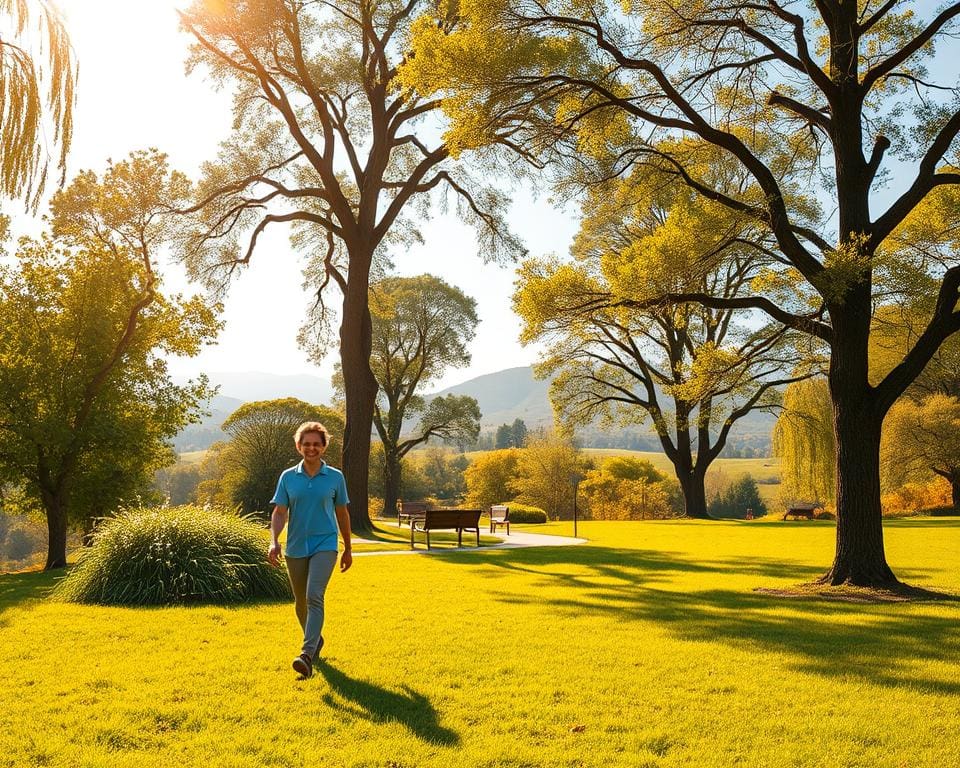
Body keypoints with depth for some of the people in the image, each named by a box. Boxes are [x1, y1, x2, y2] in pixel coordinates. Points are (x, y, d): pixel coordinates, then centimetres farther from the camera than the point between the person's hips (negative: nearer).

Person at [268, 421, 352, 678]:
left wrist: (348, 549, 14)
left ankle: (307, 655, -26)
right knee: (301, 603, 14)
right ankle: (316, 639, 39)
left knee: (314, 597, -20)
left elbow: (342, 514, 10)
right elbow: (279, 512, 1)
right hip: (295, 548, 3)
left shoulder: (335, 477, 2)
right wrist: (274, 541, -15)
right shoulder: (287, 477, 4)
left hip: (324, 545, -3)